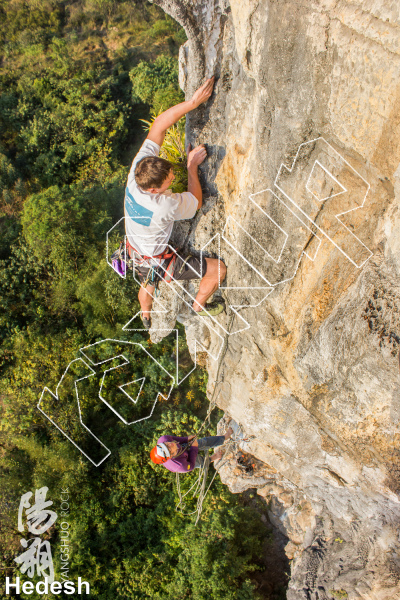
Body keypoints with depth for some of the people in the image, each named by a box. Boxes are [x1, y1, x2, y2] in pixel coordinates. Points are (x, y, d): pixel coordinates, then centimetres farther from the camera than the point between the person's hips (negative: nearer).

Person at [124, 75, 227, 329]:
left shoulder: (138, 168, -25)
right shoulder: (165, 206, -40)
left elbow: (159, 125, -21)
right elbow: (197, 201, -17)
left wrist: (193, 102, -29)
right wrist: (192, 166, -14)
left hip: (135, 249, 7)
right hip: (157, 261, -7)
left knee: (147, 284, 37)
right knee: (218, 269, 2)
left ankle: (147, 318, 66)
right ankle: (199, 306, 29)